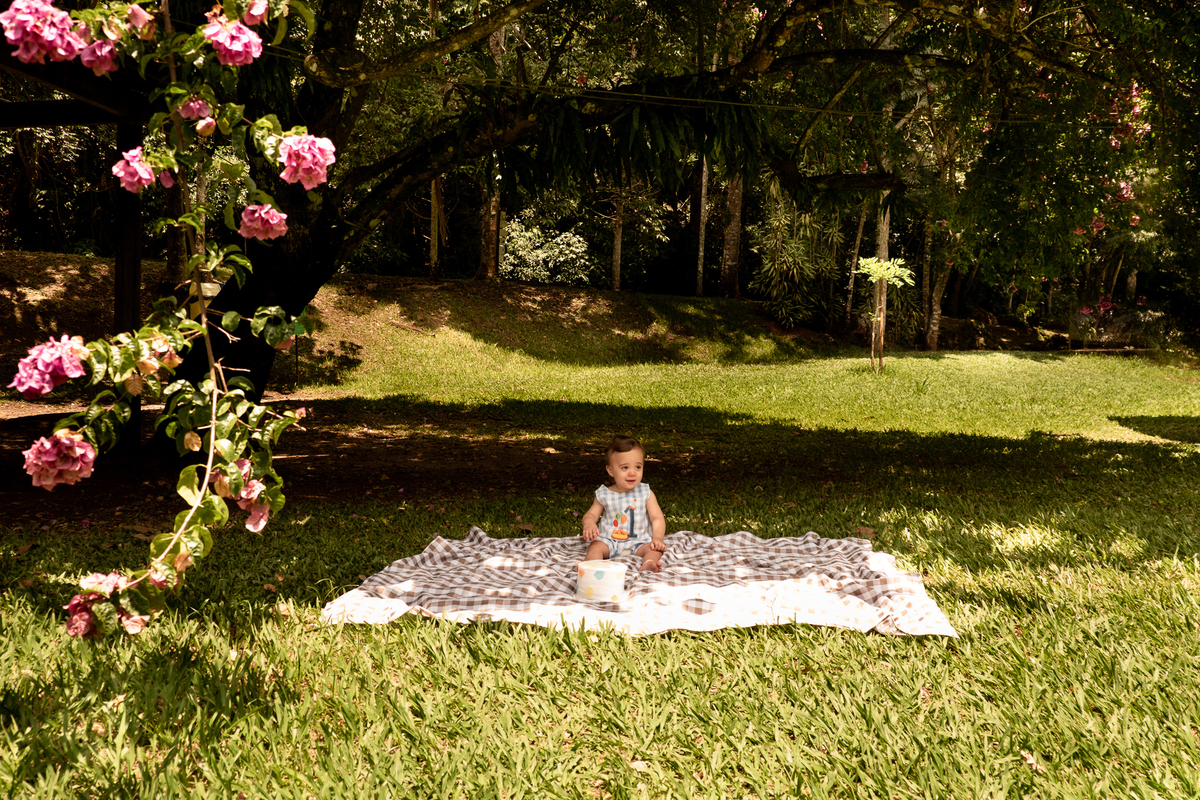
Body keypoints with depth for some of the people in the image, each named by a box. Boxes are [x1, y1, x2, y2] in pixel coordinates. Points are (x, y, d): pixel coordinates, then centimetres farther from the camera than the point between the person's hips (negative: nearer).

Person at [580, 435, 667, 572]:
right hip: (609, 541, 0)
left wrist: (657, 538, -19)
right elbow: (591, 514, 7)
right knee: (596, 546, -27)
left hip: (638, 542, 0)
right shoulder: (604, 495, 2)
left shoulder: (646, 493, 2)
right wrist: (589, 524, -19)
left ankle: (647, 565, -50)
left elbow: (657, 518, -1)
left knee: (655, 548, -25)